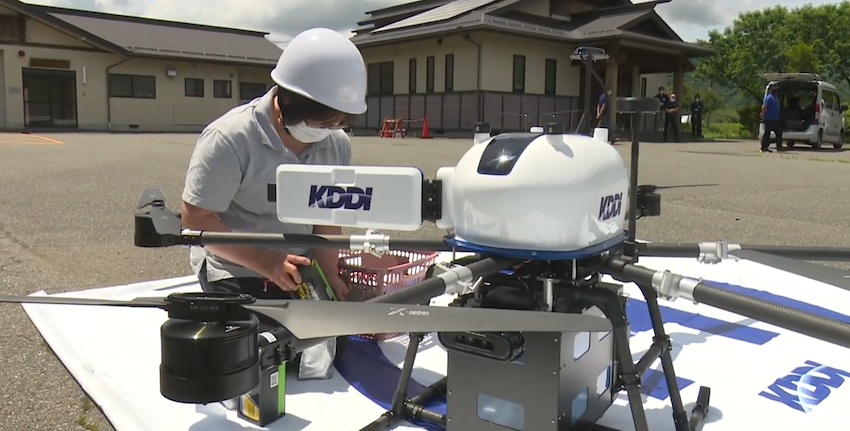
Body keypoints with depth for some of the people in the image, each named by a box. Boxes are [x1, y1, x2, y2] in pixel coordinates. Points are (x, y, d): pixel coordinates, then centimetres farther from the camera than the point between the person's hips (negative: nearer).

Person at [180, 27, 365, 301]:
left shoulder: (337, 144, -4)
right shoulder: (229, 139, -20)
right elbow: (196, 219, -18)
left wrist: (328, 275, -12)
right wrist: (263, 260, -27)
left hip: (301, 277, 5)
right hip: (234, 280, -4)